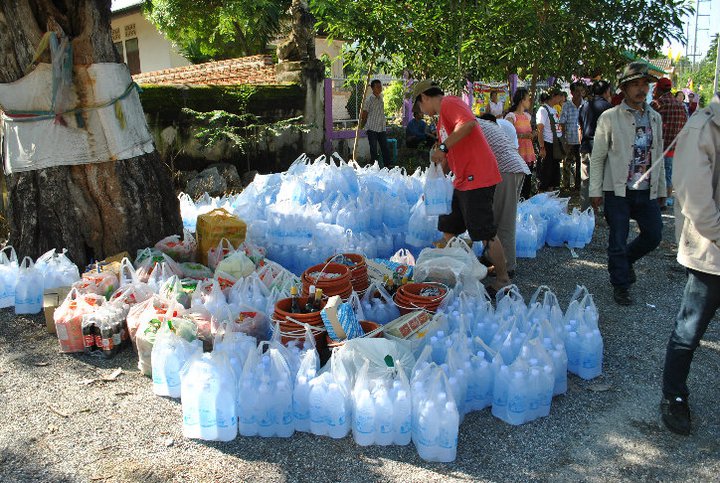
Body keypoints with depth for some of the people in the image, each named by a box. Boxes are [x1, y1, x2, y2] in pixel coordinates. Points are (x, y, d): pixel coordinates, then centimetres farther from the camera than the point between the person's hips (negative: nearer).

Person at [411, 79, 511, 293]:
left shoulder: (449, 103, -7)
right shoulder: (441, 119, 23)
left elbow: (469, 123, -28)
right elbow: (448, 160, 26)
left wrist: (443, 147, -23)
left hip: (477, 178, -11)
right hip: (462, 182, 11)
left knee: (485, 233, -6)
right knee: (448, 228, 15)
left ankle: (503, 281, 5)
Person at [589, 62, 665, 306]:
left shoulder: (655, 118, 10)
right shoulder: (610, 117, -5)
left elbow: (658, 155, 15)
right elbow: (597, 157, -4)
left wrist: (661, 189, 15)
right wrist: (595, 190, -7)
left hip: (647, 192, 5)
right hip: (618, 191, -4)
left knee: (654, 235, 8)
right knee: (618, 240, 3)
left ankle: (625, 259, 36)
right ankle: (620, 286, 18)